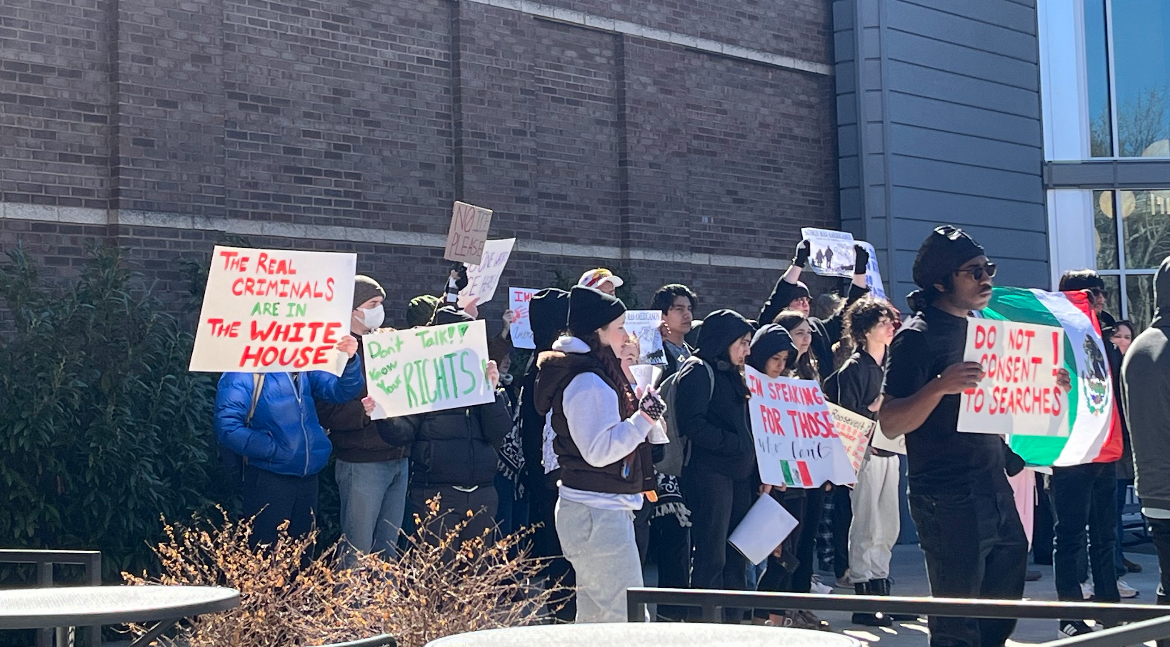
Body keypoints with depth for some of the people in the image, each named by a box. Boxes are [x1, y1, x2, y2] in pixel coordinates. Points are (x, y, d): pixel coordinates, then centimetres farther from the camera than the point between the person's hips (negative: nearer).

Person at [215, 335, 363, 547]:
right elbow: (228, 428, -16)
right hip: (269, 479, -6)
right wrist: (275, 450, -16)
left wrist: (349, 360, -18)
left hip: (307, 477, 6)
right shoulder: (243, 372, -10)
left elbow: (342, 391, 1)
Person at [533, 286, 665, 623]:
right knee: (629, 621, -12)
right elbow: (599, 450, -23)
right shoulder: (588, 381, -16)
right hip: (599, 515, -11)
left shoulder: (597, 373, 16)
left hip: (600, 510, 11)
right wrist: (645, 417, -23)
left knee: (594, 618, 15)